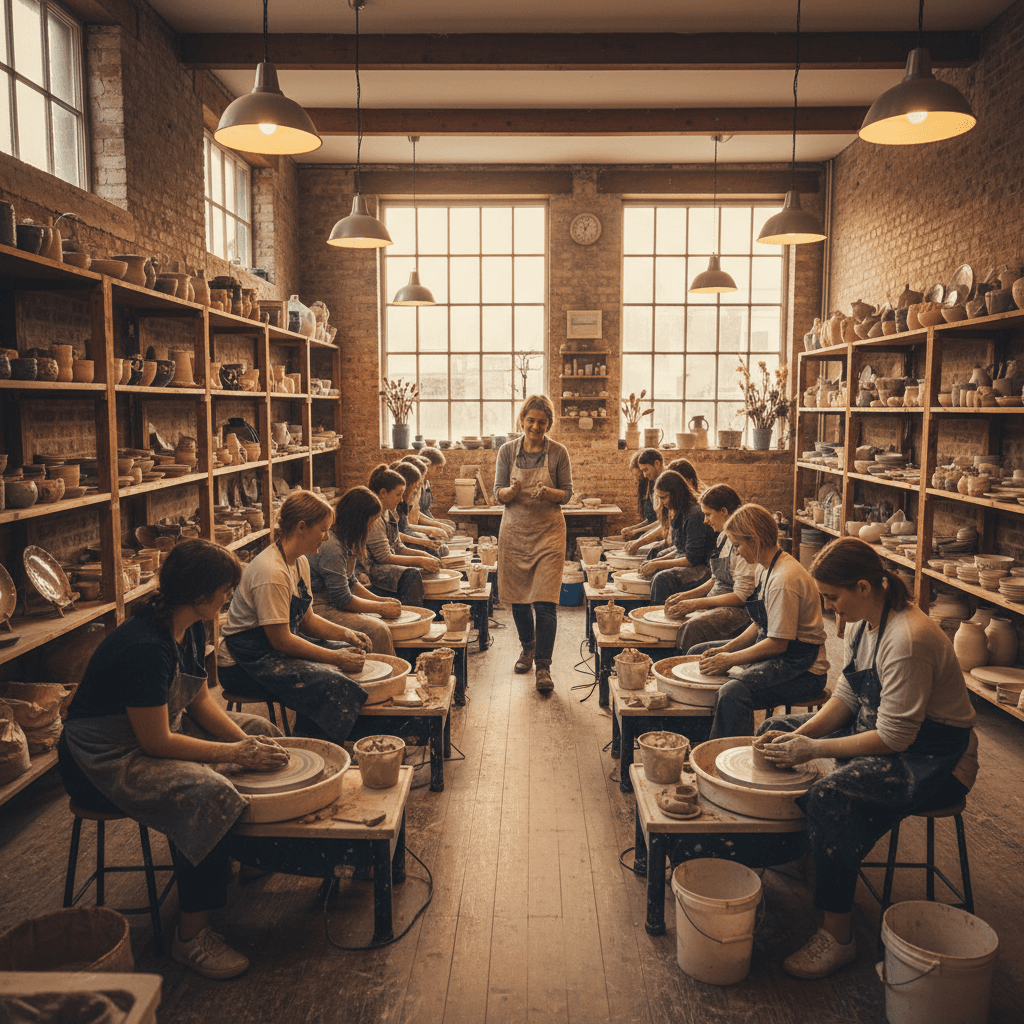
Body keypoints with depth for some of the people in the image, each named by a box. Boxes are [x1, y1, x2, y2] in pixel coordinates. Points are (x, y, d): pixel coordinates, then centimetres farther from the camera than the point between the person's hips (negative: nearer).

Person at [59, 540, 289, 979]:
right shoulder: (145, 647, -31)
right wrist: (236, 753, -22)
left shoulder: (190, 629, -2)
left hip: (157, 730, 10)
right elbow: (156, 742, -28)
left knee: (260, 730, 11)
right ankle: (191, 937, -16)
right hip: (103, 760, -10)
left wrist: (246, 739, -5)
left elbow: (200, 699, 9)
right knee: (208, 794, -32)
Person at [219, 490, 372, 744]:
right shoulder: (271, 572, -25)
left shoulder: (300, 562, 6)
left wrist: (345, 634, -3)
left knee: (355, 657, 5)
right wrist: (335, 658, -20)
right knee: (333, 685, -27)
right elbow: (280, 640, -24)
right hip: (250, 659, -10)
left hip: (282, 643, 10)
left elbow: (306, 619, 13)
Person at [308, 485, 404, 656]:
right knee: (377, 630, -24)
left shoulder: (346, 542, 9)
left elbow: (350, 582, 21)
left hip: (331, 605, 10)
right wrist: (381, 607, -9)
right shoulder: (331, 547, -23)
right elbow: (342, 599, -19)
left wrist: (379, 600, 9)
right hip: (319, 608, -10)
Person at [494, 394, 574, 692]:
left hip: (548, 531, -2)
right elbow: (498, 494, 1)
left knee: (544, 602, -9)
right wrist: (513, 491, -21)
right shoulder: (507, 451, 1)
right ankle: (528, 647, 36)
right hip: (515, 531, 2)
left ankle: (543, 666, -2)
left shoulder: (558, 452, -3)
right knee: (517, 597, 12)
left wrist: (547, 492, -20)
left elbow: (567, 493, 1)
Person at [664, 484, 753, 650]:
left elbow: (741, 596, -20)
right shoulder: (723, 537, 11)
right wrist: (686, 596, 6)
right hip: (717, 604, 9)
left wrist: (696, 603, -17)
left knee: (693, 627, -32)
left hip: (740, 611, -9)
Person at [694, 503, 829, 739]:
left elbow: (777, 644, -24)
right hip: (774, 651, 11)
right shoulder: (763, 568, 7)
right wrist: (726, 649, 4)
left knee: (733, 693, -37)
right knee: (698, 653, 18)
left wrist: (729, 660, -15)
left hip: (802, 669, -11)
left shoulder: (784, 580, -24)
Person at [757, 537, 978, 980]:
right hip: (879, 725, 10)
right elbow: (845, 696, 6)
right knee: (775, 731, 8)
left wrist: (814, 749, -24)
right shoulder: (864, 622, -1)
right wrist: (801, 734, -8)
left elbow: (894, 738, -28)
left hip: (935, 759, -10)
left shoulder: (908, 640, -30)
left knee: (832, 797, -32)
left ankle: (837, 937, -17)